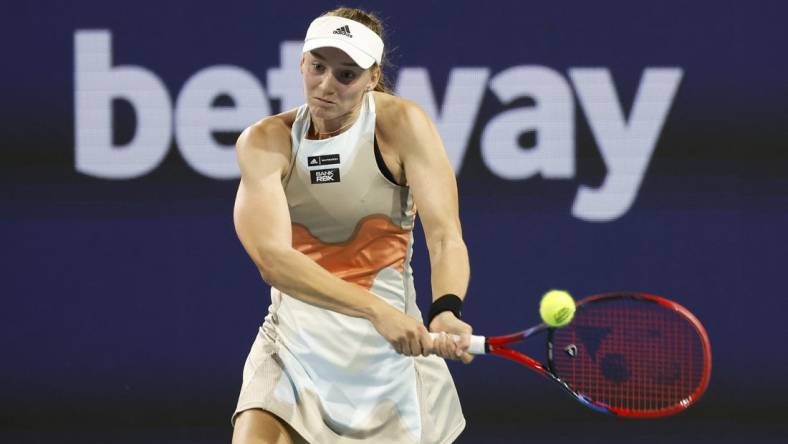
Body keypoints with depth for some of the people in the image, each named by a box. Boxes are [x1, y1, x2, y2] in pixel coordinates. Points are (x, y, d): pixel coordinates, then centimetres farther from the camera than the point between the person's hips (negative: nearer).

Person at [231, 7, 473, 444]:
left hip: (389, 344, 0)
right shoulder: (265, 142, -9)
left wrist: (446, 312, -41)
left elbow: (445, 238, -19)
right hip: (294, 342, 0)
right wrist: (377, 310, -37)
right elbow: (272, 257, -24)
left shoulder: (401, 124, -10)